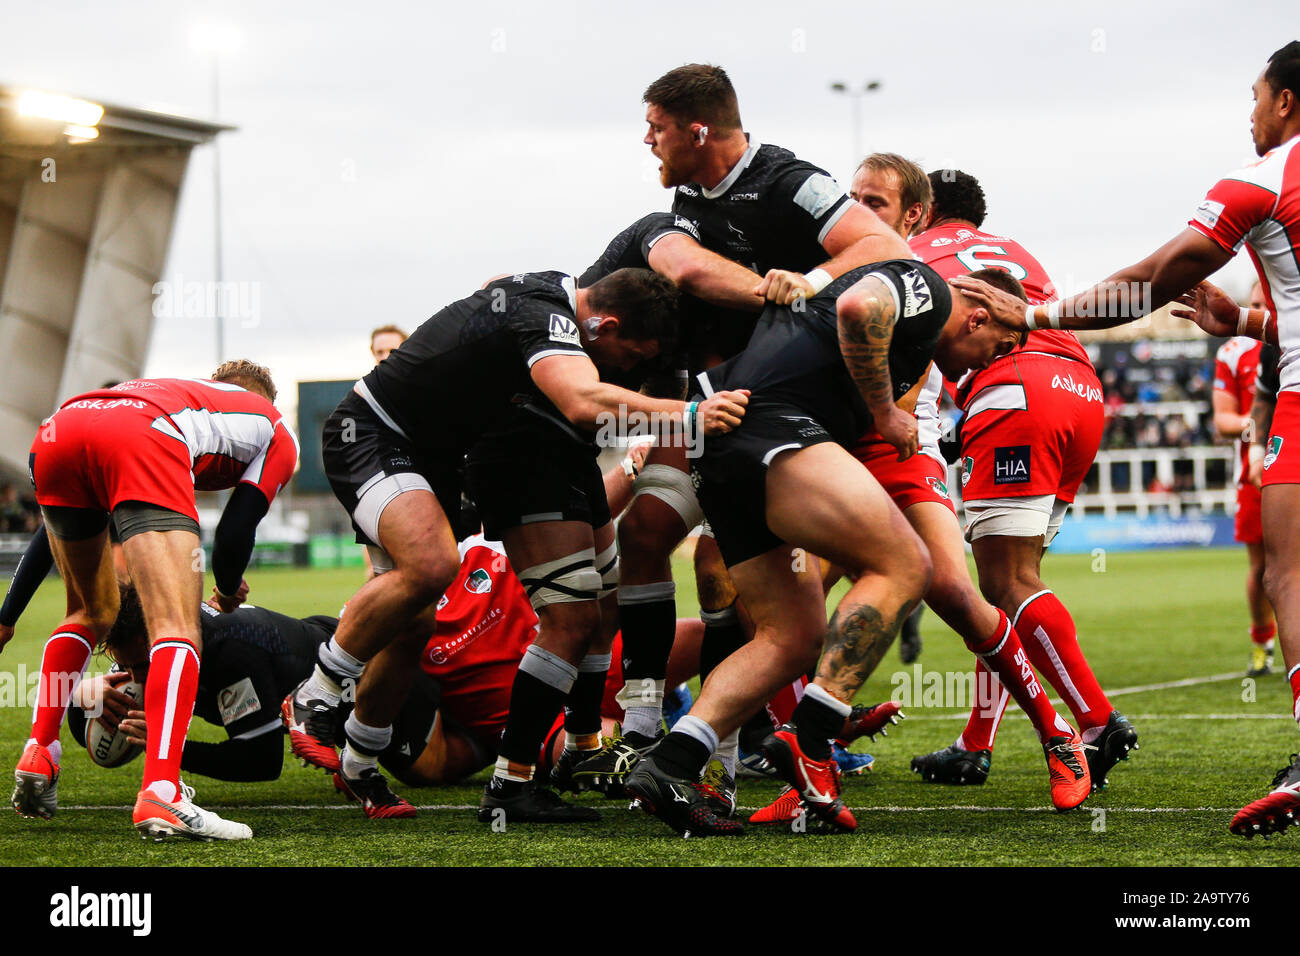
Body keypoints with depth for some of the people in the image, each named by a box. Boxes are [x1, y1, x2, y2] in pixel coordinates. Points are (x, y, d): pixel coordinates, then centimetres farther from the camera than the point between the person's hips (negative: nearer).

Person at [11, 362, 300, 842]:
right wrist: (230, 591, 41)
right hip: (143, 441, -6)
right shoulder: (278, 433, 33)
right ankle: (160, 794, -25)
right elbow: (234, 536, 20)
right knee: (178, 632, -8)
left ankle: (37, 755, 18)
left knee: (91, 613, 28)